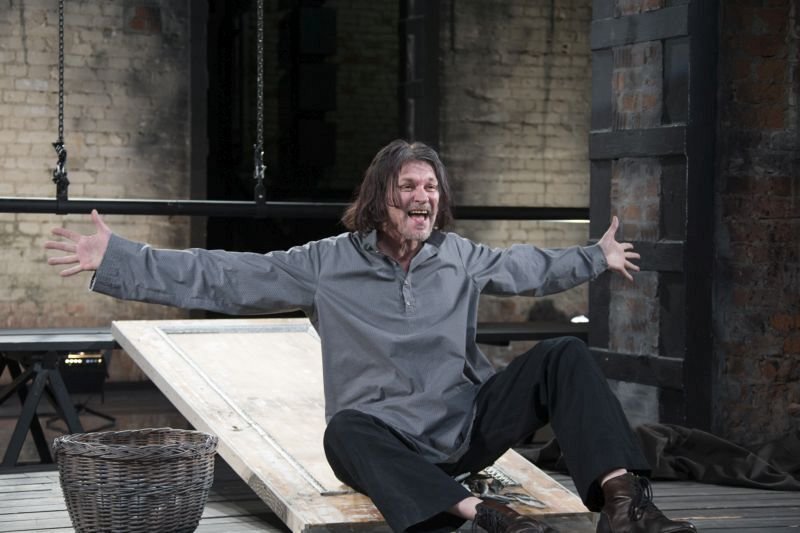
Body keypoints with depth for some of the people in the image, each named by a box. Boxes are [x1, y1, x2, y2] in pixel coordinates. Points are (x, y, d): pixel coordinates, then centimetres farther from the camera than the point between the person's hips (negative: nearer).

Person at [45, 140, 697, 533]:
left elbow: (529, 267, 29)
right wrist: (117, 259, -11)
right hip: (390, 441, -4)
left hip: (472, 421, 4)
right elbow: (222, 277, -6)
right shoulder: (328, 264, -2)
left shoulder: (461, 258, 9)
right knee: (346, 431, -40)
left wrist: (596, 259, 36)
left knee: (563, 356, -14)